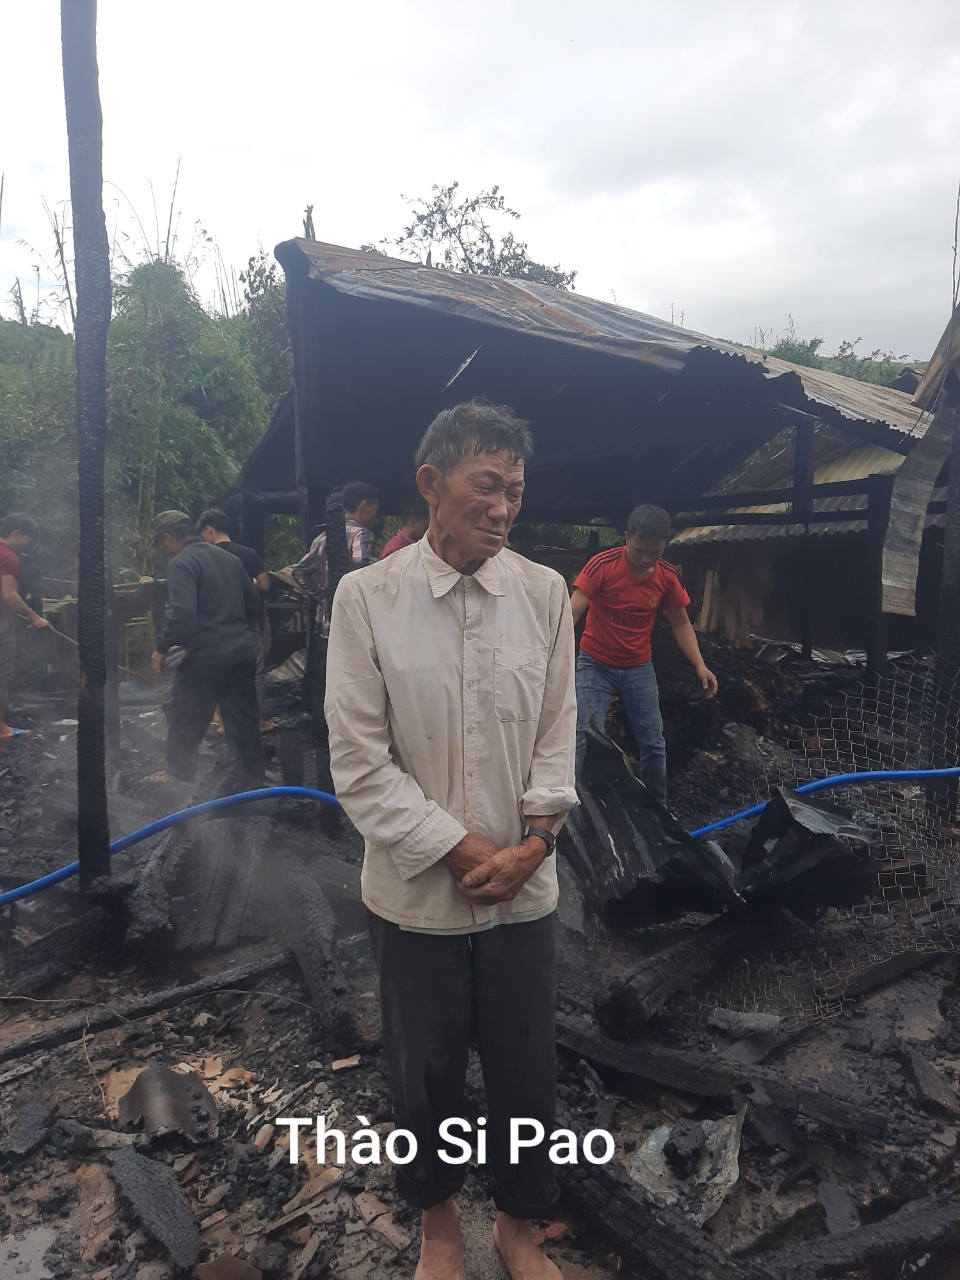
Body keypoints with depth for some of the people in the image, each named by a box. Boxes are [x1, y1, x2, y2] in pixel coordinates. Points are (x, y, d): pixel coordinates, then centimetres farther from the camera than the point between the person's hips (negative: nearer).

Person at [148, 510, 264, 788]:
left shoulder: (181, 563, -12)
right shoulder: (227, 557, 12)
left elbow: (183, 614, -24)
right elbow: (253, 600, 18)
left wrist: (162, 648, -13)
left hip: (205, 657, -7)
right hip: (242, 652, 7)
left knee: (184, 721, 12)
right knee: (243, 720, 12)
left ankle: (179, 774, 26)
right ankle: (253, 778, 16)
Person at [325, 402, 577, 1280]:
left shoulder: (545, 593, -5)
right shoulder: (367, 597, -12)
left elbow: (558, 736, 2)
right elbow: (361, 761, -11)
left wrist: (529, 848, -8)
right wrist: (464, 851, -13)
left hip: (523, 889, 2)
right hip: (415, 891, -1)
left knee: (527, 1071, 17)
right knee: (426, 1073, 19)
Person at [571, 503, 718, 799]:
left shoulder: (668, 577, -7)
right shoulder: (602, 565, -19)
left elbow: (681, 623, 5)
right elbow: (573, 612, -25)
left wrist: (700, 666, -6)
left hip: (639, 668, 3)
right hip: (596, 664, -3)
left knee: (653, 743, 8)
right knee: (586, 739, -10)